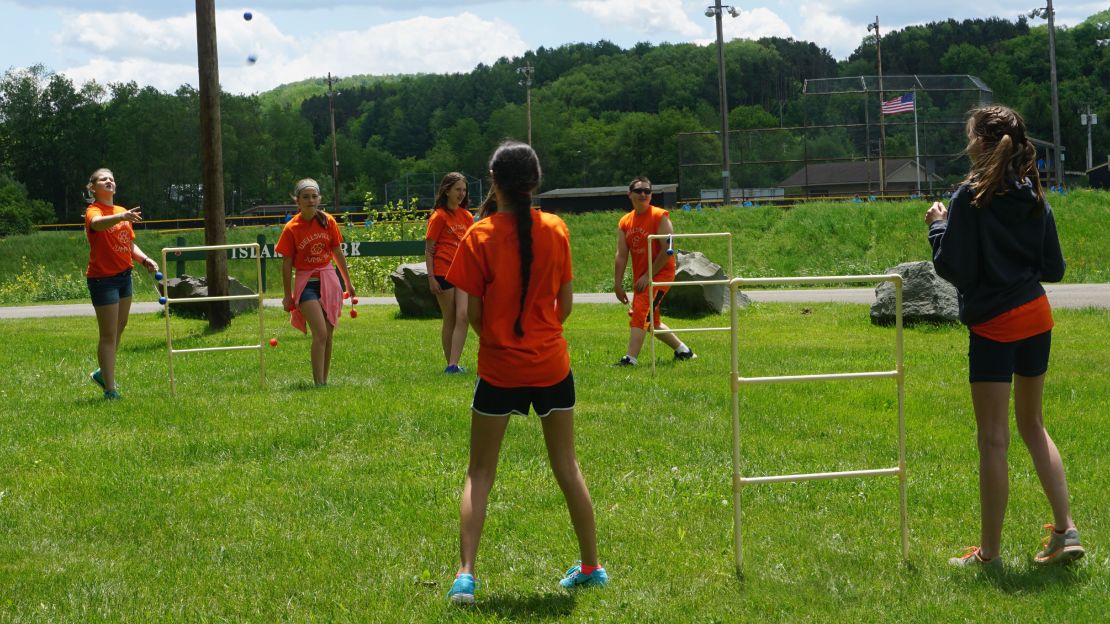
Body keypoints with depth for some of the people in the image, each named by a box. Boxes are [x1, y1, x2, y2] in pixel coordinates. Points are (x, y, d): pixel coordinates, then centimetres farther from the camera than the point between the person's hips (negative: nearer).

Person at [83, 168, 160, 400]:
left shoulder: (123, 212, 13)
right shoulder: (93, 211, -12)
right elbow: (98, 223, -37)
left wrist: (145, 259, -2)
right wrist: (122, 217, -56)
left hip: (124, 275, 8)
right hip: (103, 278, -8)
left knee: (120, 327, 18)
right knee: (109, 335, -5)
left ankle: (103, 373, 37)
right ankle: (110, 390, 0)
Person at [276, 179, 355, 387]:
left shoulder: (328, 222, 1)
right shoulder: (291, 228, -8)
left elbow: (338, 254, 11)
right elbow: (287, 264, -3)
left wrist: (348, 282, 15)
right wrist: (287, 296, -2)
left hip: (329, 280, 4)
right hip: (306, 283, -4)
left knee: (328, 336, 6)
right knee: (320, 334, -17)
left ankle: (324, 381, 17)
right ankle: (318, 383, -16)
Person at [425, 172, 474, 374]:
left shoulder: (466, 216, 12)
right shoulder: (439, 216, -4)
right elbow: (429, 249, -5)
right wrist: (431, 277, -11)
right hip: (443, 272, -4)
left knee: (462, 316, -11)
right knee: (450, 320, 2)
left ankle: (453, 365, -14)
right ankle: (450, 363, 12)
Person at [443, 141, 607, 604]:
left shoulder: (480, 237, -11)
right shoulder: (556, 230, -3)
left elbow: (473, 313, -8)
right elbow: (565, 304, 3)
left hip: (499, 369, -2)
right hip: (552, 365, 2)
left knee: (480, 474, 6)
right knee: (567, 467, 15)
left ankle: (465, 575, -5)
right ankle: (590, 567, 22)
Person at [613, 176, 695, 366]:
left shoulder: (660, 217, -10)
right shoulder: (625, 222, 8)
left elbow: (667, 250, -15)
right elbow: (621, 256, 8)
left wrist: (648, 276, -17)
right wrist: (618, 284, 1)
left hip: (660, 273, -8)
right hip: (640, 278, 8)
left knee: (640, 311, -21)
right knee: (651, 321, 16)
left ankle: (630, 358, -27)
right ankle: (682, 350, 33)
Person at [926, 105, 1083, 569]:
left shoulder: (972, 197, -14)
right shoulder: (1034, 198, 4)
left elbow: (955, 269, -15)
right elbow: (1054, 269, 7)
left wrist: (938, 226, 0)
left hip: (994, 324, -6)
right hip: (1036, 317, 6)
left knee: (993, 438, 0)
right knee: (1032, 425, 19)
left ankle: (989, 552, 7)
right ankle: (1065, 531, 12)